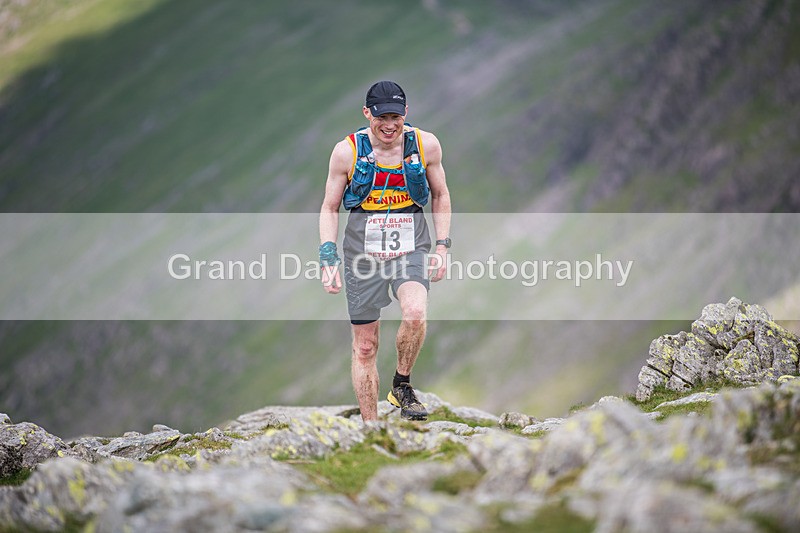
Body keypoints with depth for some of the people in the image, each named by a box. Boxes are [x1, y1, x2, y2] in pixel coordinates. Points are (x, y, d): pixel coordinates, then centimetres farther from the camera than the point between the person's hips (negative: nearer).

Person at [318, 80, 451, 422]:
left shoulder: (426, 145, -2)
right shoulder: (347, 151, -5)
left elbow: (440, 195, 13)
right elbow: (329, 208, 4)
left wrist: (442, 245, 4)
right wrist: (328, 258, -5)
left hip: (411, 251, 0)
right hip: (362, 254, 0)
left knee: (415, 313, -29)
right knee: (365, 347, 3)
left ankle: (402, 386, -4)